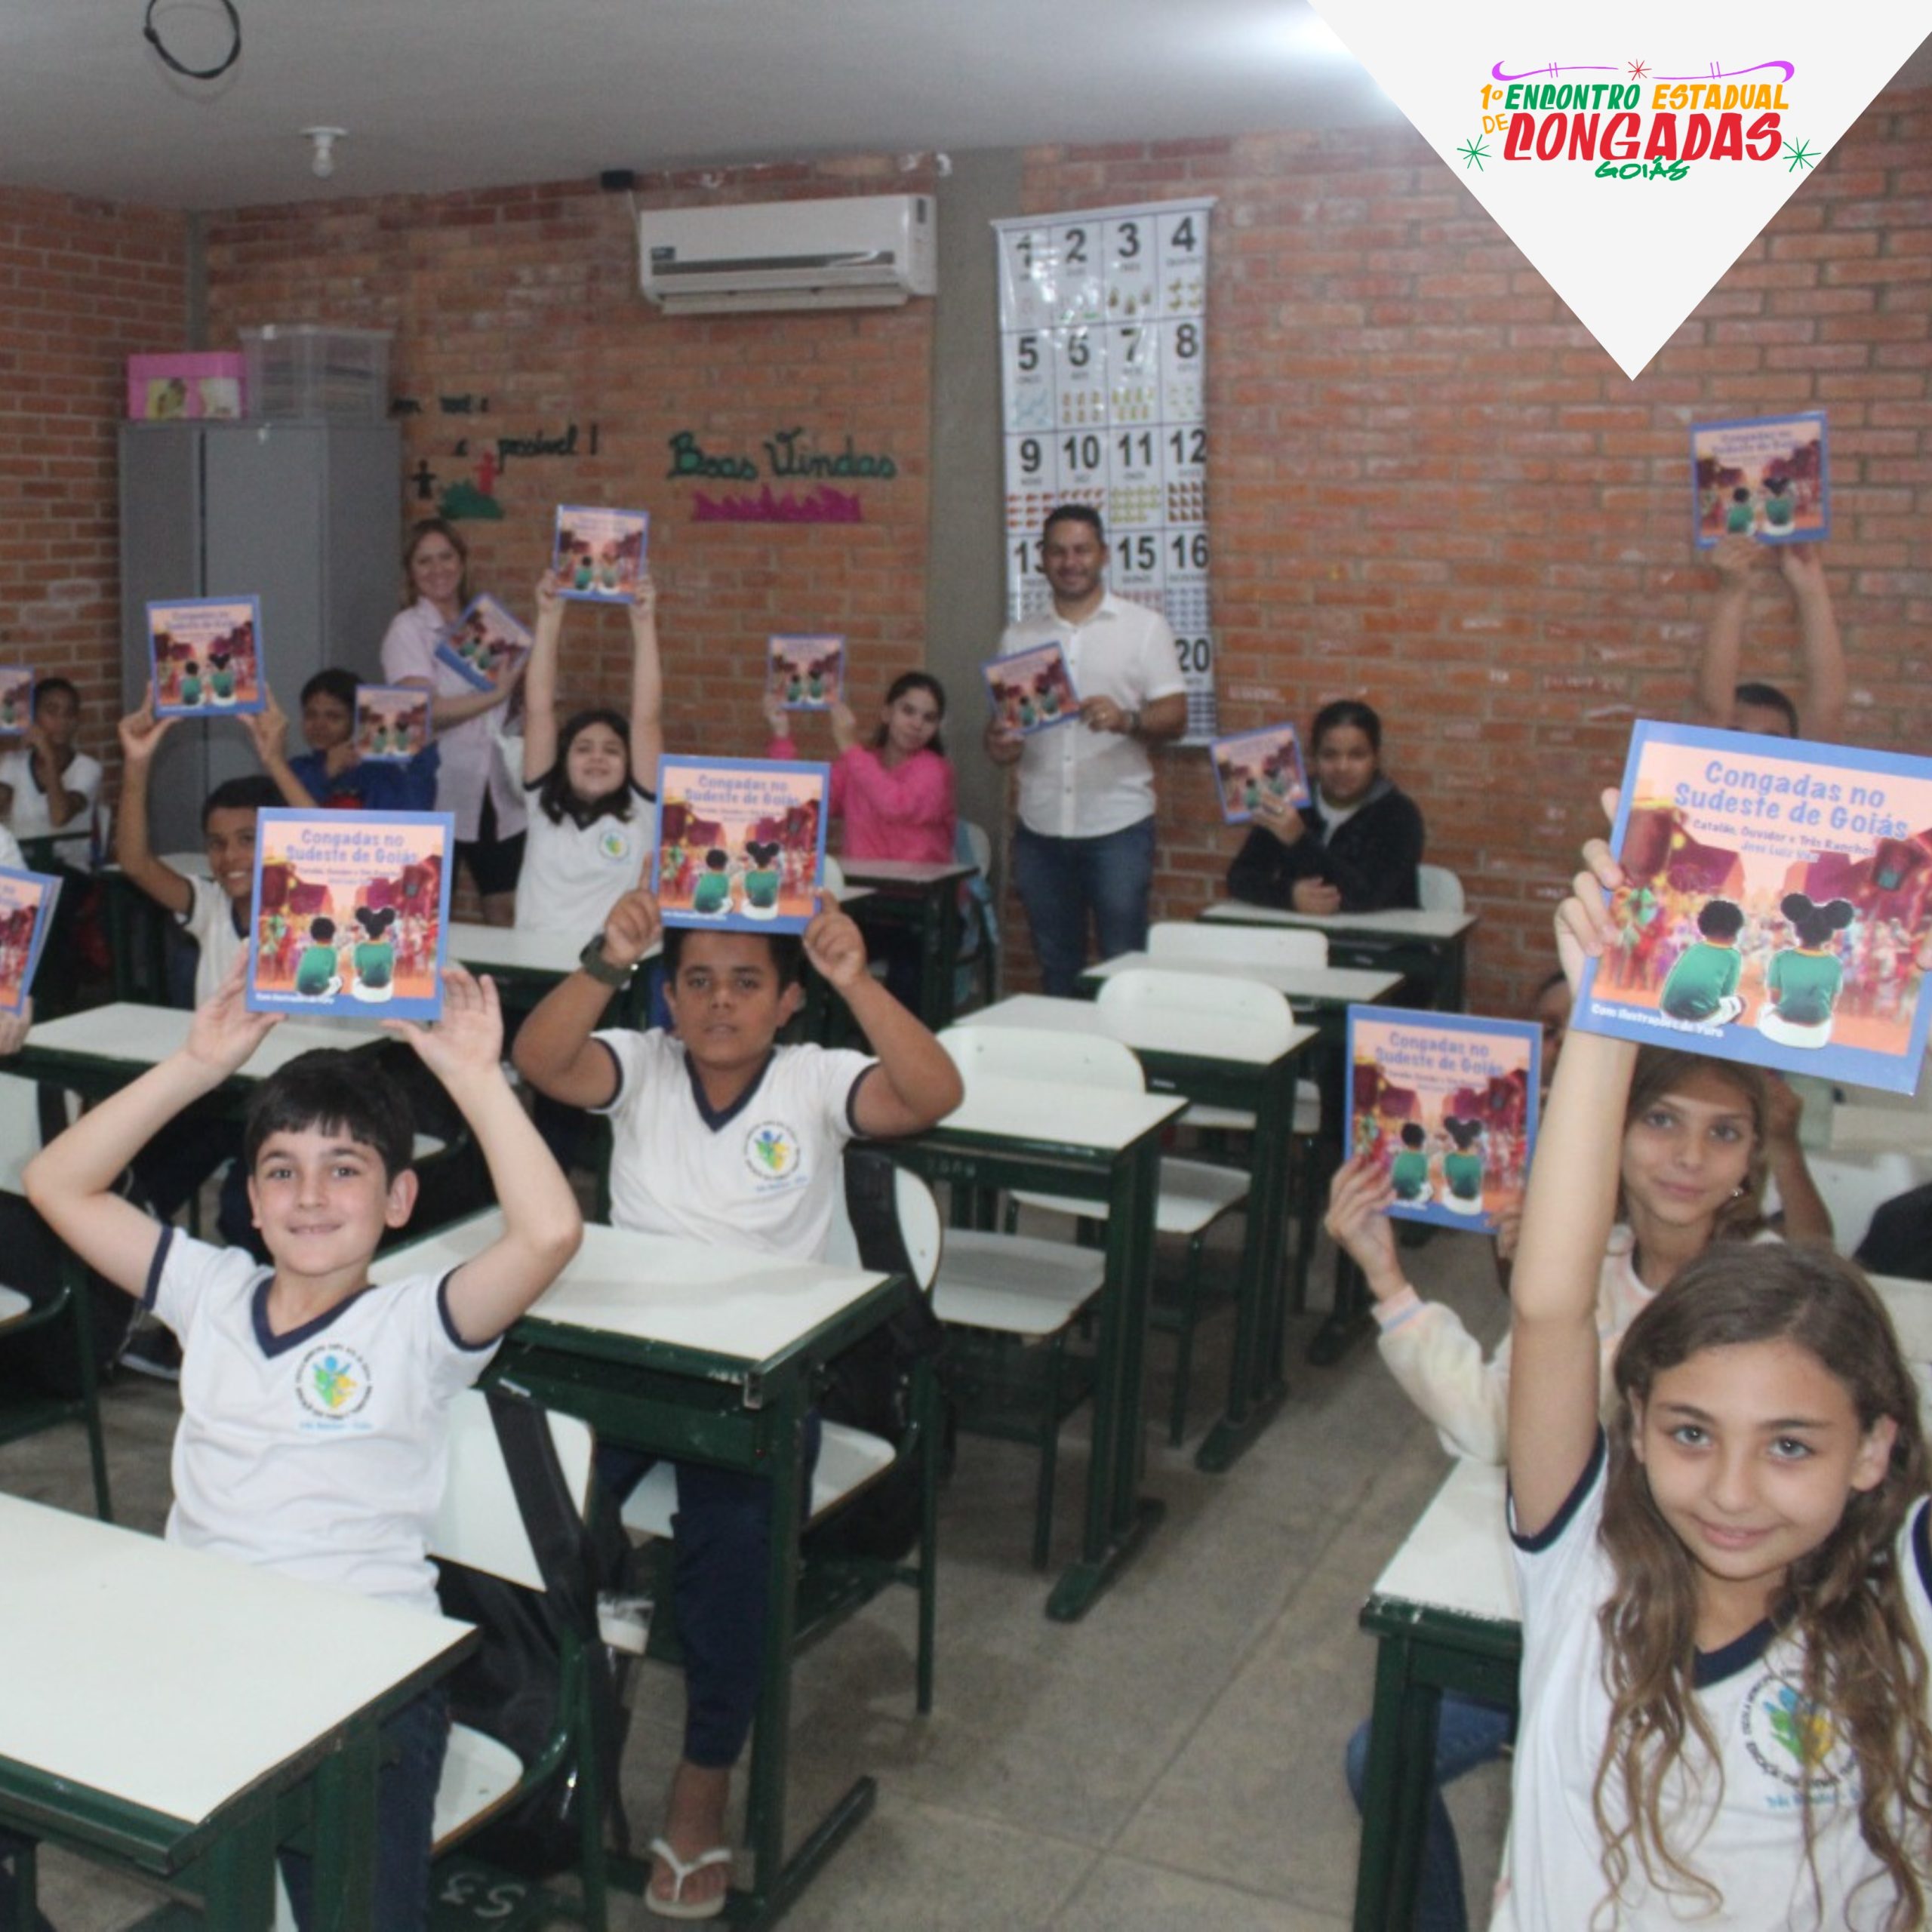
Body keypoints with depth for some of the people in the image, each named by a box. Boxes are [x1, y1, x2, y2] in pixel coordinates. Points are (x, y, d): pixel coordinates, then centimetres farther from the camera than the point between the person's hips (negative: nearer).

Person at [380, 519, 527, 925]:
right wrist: (497, 693, -18)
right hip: (437, 797, -4)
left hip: (497, 794, 4)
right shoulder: (407, 628, -3)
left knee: (510, 910, 6)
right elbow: (424, 712, -16)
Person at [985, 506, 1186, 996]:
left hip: (1117, 826, -3)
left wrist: (1126, 720, -23)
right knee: (1055, 967, 11)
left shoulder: (1144, 626, 4)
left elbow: (1174, 716, -2)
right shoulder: (1019, 637, 13)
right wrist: (999, 744, -10)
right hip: (1040, 828, 3)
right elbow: (1000, 720, 14)